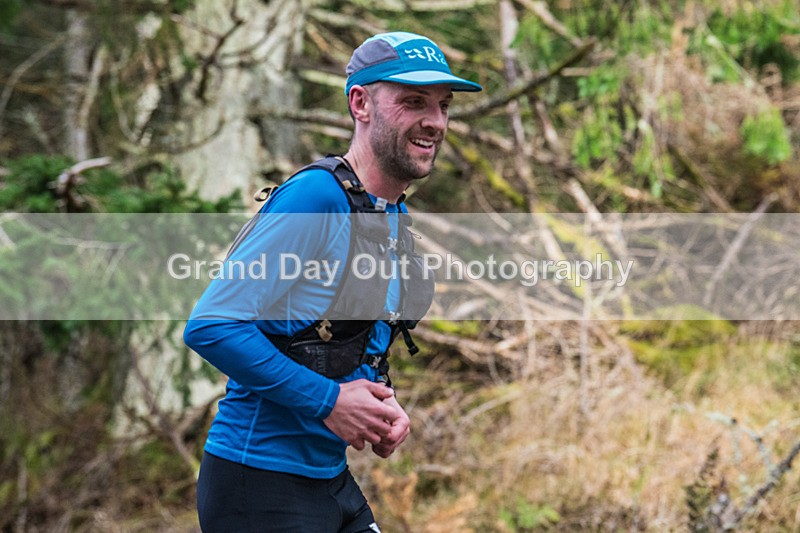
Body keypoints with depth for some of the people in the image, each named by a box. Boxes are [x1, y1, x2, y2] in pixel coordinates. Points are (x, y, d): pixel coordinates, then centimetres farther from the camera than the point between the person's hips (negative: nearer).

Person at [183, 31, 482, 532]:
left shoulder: (396, 218, 10)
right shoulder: (315, 196, -18)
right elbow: (210, 326, -24)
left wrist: (383, 405, 3)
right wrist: (328, 401, -20)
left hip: (331, 476, 9)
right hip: (263, 484, -9)